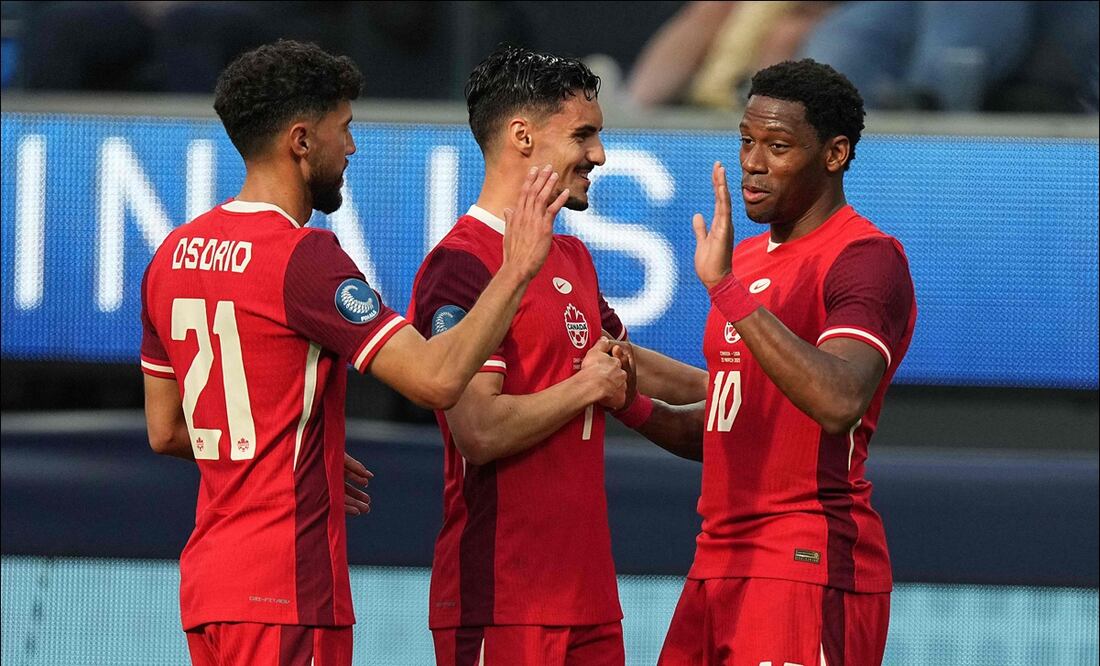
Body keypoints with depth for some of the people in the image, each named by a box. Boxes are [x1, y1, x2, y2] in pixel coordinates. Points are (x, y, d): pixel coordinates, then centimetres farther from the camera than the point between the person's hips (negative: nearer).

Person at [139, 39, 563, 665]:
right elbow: (437, 378, -22)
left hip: (208, 579, 9)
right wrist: (517, 269, -11)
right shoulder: (303, 256, -15)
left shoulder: (174, 255, 11)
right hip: (286, 590, -9)